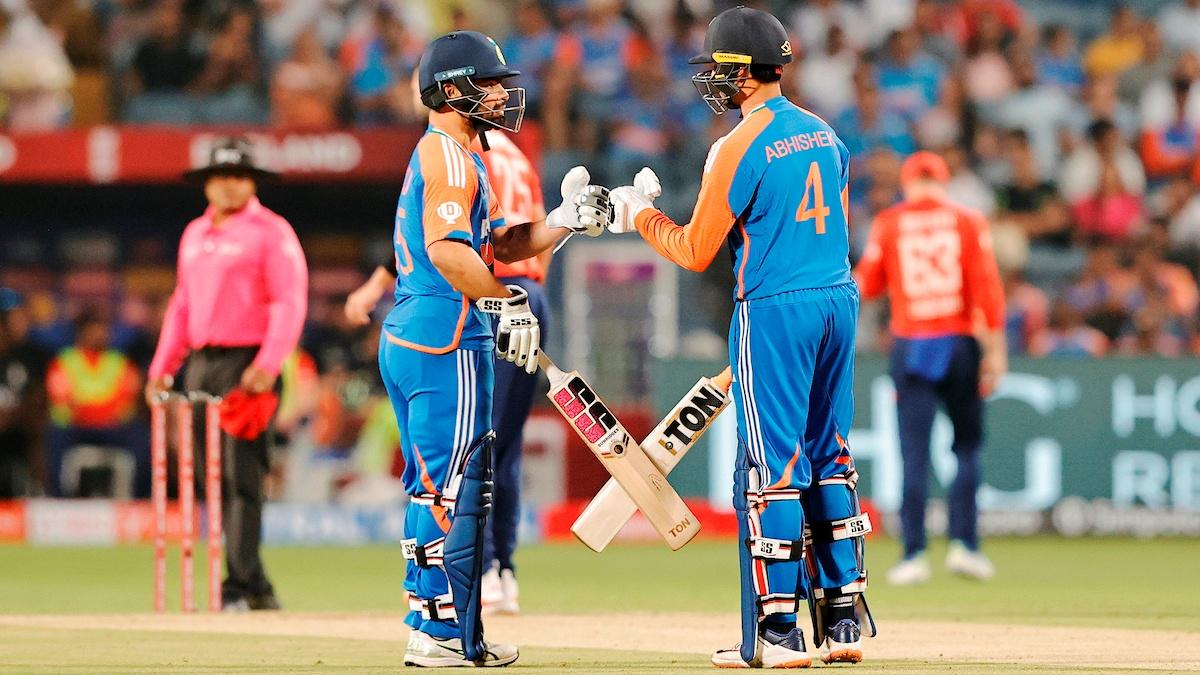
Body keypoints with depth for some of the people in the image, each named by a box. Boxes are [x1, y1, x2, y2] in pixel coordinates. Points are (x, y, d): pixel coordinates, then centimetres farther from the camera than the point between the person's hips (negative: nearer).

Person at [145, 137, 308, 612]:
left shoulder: (270, 232, -2)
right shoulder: (194, 235, 20)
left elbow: (290, 301, -10)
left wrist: (268, 364, -21)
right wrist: (162, 367, 16)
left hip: (246, 363, -7)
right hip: (201, 365, 7)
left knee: (242, 478, -13)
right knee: (212, 480, 5)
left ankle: (240, 587, -16)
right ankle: (256, 586, 9)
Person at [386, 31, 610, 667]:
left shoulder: (439, 155, 20)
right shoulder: (450, 156, -12)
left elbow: (499, 244, 20)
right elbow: (448, 252, -25)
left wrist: (568, 219, 9)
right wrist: (507, 303, -18)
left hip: (407, 340, 11)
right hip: (446, 344, -11)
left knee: (432, 486, 14)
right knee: (453, 488, -8)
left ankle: (432, 626, 18)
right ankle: (441, 632, -7)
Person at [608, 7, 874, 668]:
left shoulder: (739, 147, -12)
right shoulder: (823, 134, 12)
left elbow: (696, 252, -8)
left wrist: (640, 215, 9)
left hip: (775, 309, -7)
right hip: (840, 298, 7)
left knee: (770, 465, -4)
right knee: (829, 455, 13)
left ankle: (776, 632, -6)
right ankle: (843, 619, 14)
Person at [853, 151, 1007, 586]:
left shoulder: (888, 224, 4)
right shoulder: (968, 222, 4)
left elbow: (867, 285, 6)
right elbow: (987, 287, -4)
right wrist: (996, 350, -5)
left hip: (909, 345, 0)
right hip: (960, 345, 0)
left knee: (914, 452, -2)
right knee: (967, 444, 10)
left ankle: (914, 555, -8)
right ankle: (963, 542, -1)